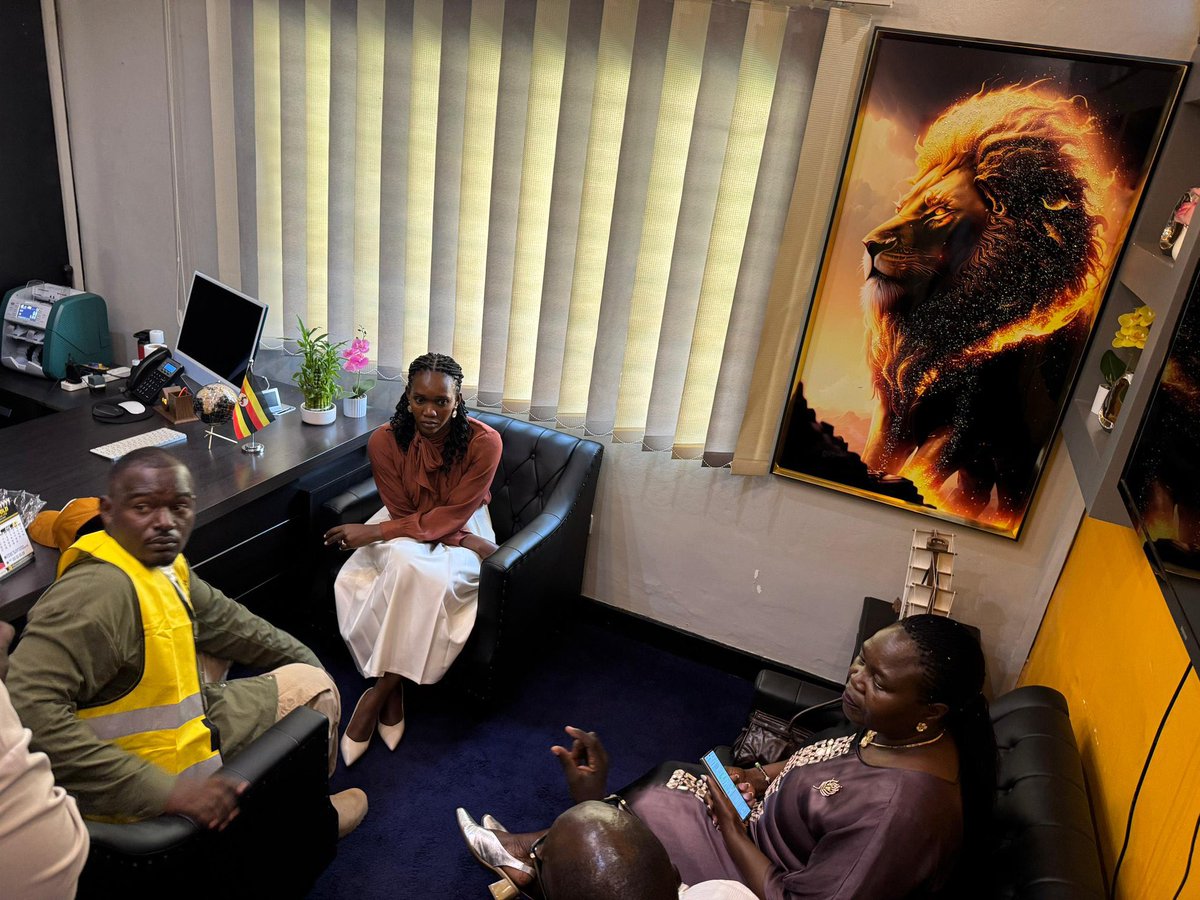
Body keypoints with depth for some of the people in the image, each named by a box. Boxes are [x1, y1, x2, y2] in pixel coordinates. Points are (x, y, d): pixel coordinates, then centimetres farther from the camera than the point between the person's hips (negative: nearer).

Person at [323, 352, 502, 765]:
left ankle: (376, 694, -18)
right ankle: (393, 691, -19)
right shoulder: (385, 441, -17)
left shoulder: (483, 442, -23)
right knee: (405, 565, -34)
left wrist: (374, 532, -24)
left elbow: (450, 518, -21)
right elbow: (403, 512, -11)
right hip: (406, 526, 1)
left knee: (436, 581, -33)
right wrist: (469, 543, -22)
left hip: (462, 530, -1)